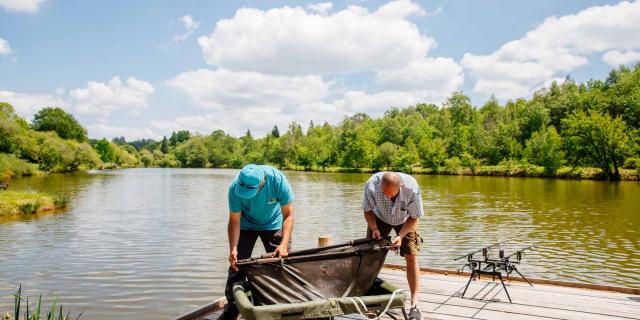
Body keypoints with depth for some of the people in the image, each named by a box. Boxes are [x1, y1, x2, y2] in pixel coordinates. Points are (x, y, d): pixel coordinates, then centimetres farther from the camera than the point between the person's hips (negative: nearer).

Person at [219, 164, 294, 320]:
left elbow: (288, 215, -29)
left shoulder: (278, 180, -35)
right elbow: (234, 221, -23)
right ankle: (231, 307, 11)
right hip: (246, 225, 1)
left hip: (273, 224, 0)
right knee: (237, 265, -3)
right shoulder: (235, 187, -32)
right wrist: (233, 248, -35)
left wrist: (284, 244, -40)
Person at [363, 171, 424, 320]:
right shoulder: (372, 185, -36)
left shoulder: (412, 189, -39)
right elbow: (368, 210, -16)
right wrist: (374, 228, -31)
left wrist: (400, 235, -32)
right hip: (380, 218, 2)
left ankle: (414, 305, -7)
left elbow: (414, 217, -21)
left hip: (405, 220, -1)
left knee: (411, 257, -11)